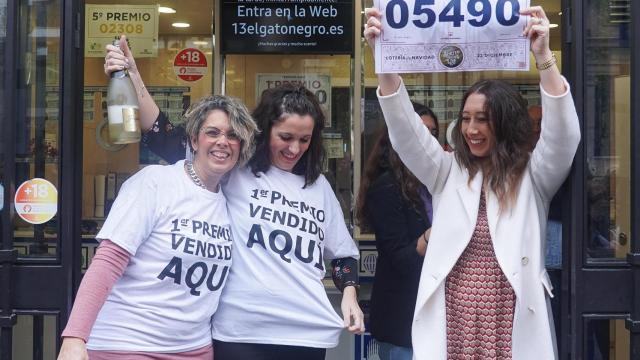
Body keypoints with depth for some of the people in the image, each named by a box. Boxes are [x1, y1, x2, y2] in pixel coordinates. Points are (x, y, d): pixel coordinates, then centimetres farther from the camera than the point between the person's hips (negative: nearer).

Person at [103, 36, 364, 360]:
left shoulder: (319, 186, 13)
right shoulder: (235, 170, 0)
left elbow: (342, 251, 21)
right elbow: (169, 141, -6)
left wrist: (349, 295, 6)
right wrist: (133, 78, -14)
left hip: (308, 333, 4)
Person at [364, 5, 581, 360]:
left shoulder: (533, 175, 4)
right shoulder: (449, 172, 9)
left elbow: (563, 135, -13)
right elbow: (405, 130, -1)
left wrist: (543, 55, -26)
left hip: (513, 323, -2)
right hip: (453, 320, 2)